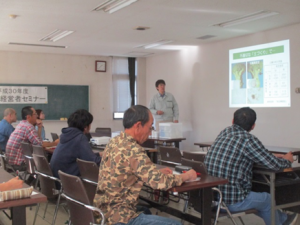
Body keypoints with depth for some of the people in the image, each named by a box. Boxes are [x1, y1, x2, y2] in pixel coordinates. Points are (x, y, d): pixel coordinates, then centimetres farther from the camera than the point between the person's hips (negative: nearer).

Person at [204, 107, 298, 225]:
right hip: (231, 202, -7)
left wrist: (273, 157, 26)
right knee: (267, 199, 20)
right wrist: (287, 160, 13)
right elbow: (275, 165, -10)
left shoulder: (225, 132, 7)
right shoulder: (248, 140, -16)